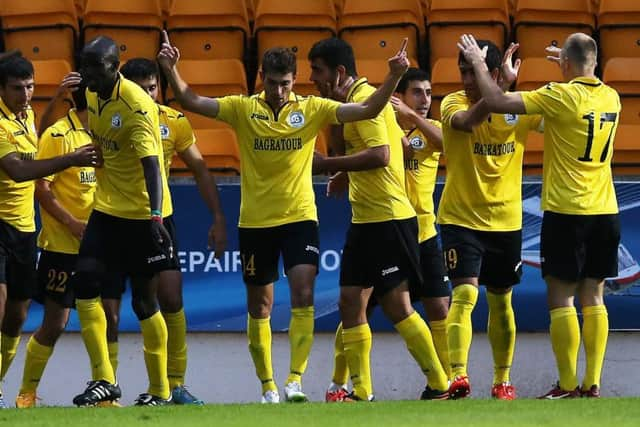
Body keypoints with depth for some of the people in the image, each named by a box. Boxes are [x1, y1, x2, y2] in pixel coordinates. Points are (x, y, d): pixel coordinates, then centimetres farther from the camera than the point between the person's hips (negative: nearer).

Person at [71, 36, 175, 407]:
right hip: (107, 209, 7)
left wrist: (155, 216, -39)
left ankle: (160, 390, 12)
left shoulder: (137, 105, -20)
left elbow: (151, 164, -29)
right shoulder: (94, 98, 3)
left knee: (144, 299, 0)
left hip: (142, 213, -7)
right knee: (85, 282, -10)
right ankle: (104, 380, -8)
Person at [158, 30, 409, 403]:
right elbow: (191, 102, -8)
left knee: (303, 295, -17)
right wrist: (171, 71, -24)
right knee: (259, 307, 8)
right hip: (255, 222, 1)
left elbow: (367, 110, -7)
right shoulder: (244, 109, -2)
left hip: (300, 218, -1)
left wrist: (394, 77, -20)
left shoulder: (311, 109, -2)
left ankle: (295, 380, -19)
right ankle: (268, 386, 19)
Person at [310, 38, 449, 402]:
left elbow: (380, 154, -25)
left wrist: (327, 164, -19)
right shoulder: (357, 99, 16)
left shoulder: (364, 99, -13)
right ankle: (361, 391, 9)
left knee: (397, 305, -6)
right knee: (350, 301, 8)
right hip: (365, 219, 10)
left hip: (387, 218, -10)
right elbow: (403, 145, 22)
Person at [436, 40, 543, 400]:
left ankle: (503, 380, 26)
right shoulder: (454, 103, -10)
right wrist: (503, 85, -45)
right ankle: (458, 375, -27)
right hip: (461, 218, -3)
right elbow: (465, 121, -33)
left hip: (506, 220, 3)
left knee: (501, 302, 13)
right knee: (465, 293, -19)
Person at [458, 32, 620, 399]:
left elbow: (498, 103, -16)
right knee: (593, 298, 9)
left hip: (566, 211, -6)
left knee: (561, 298, -1)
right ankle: (593, 383, 6)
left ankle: (568, 386, -4)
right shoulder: (611, 98, 5)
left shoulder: (561, 96, -13)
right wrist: (574, 68, 37)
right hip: (605, 211, 6)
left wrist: (479, 63, -3)